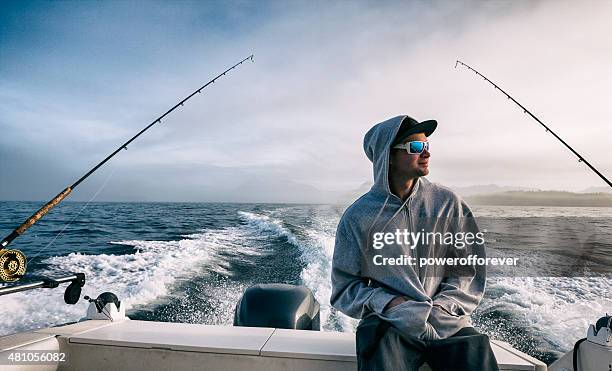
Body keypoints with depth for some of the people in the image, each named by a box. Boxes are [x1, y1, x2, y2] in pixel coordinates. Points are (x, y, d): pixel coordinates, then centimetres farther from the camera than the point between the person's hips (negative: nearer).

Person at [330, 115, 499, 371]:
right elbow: (345, 285, 1)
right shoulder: (358, 216, -1)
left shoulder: (449, 204, 5)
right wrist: (391, 303, -14)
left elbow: (468, 271, 5)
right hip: (389, 321, -1)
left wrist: (438, 309, -11)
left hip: (445, 319, 2)